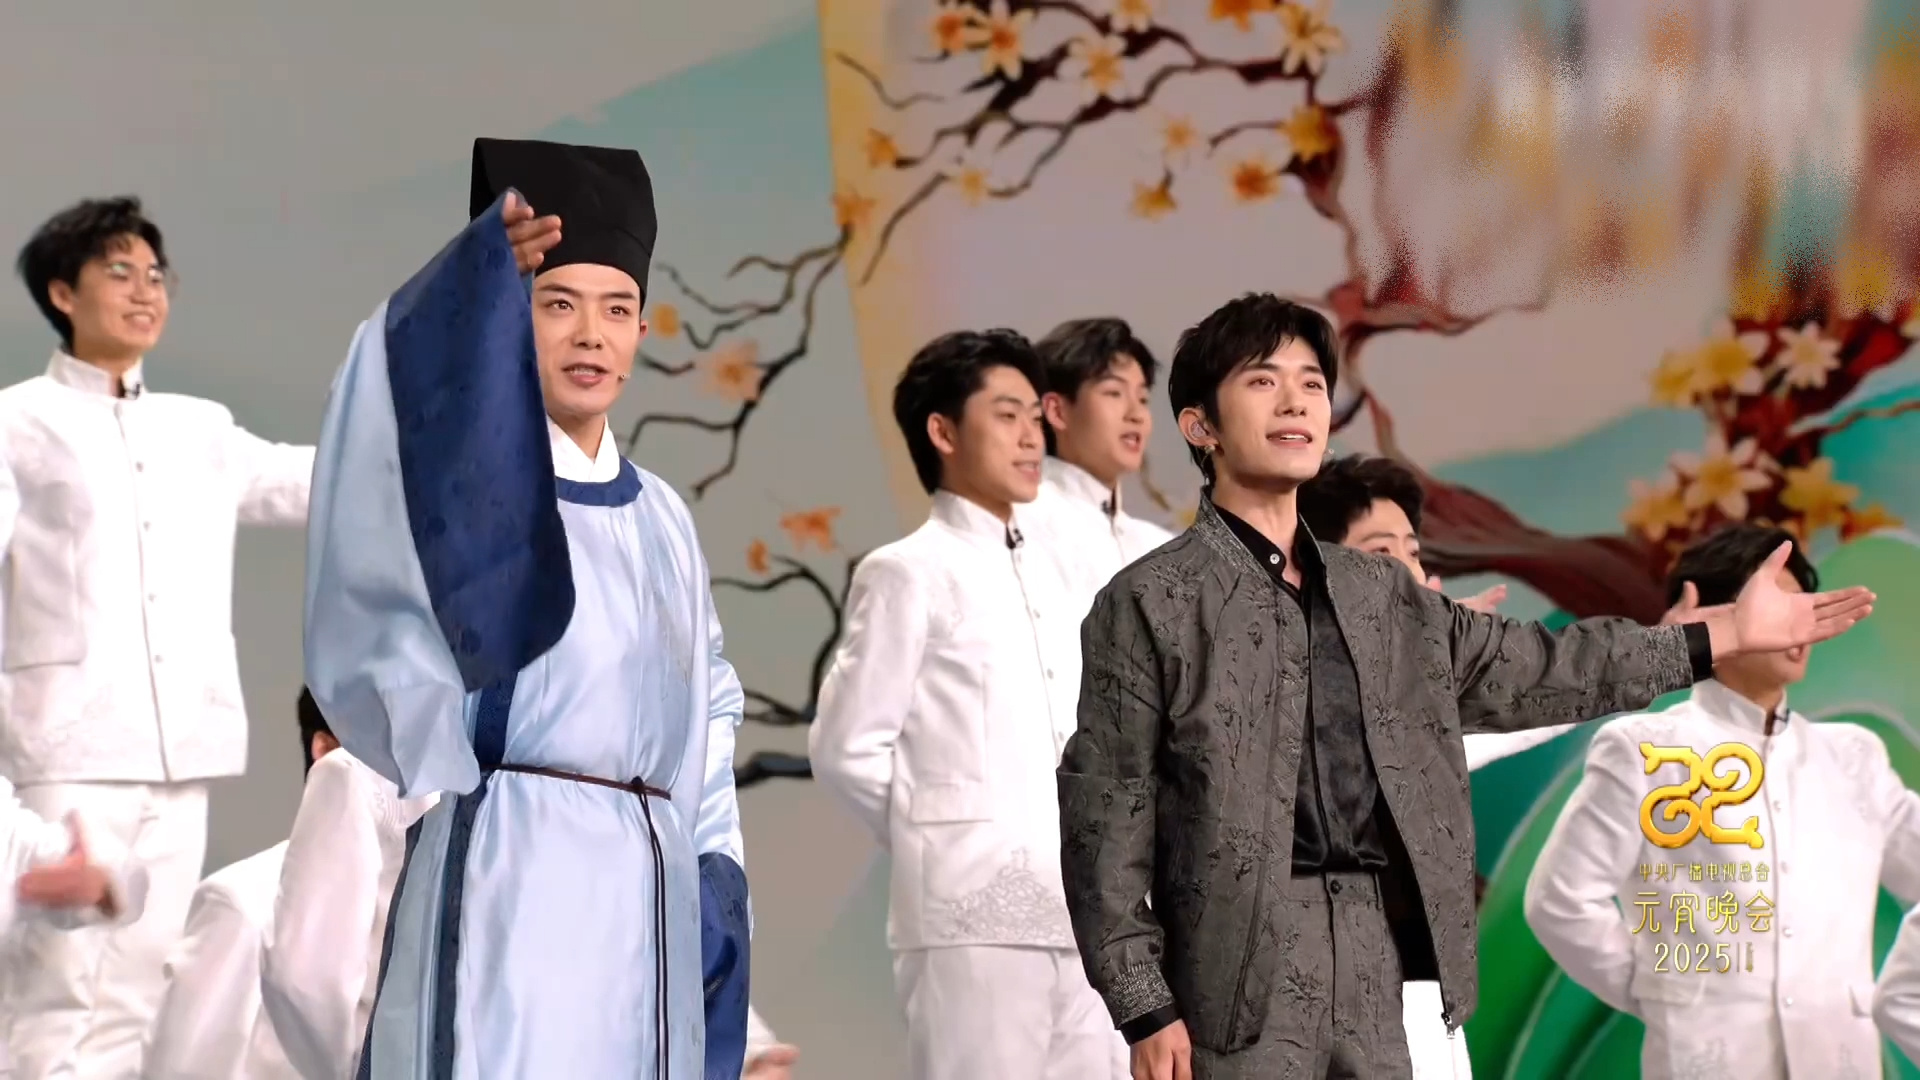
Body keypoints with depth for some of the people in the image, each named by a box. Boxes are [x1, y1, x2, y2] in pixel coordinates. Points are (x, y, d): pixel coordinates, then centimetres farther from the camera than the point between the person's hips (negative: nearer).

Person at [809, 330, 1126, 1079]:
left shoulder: (1046, 577, 19)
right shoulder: (909, 572, -2)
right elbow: (847, 748, -5)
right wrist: (937, 841, 0)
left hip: (1075, 913, 7)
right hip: (972, 914, -7)